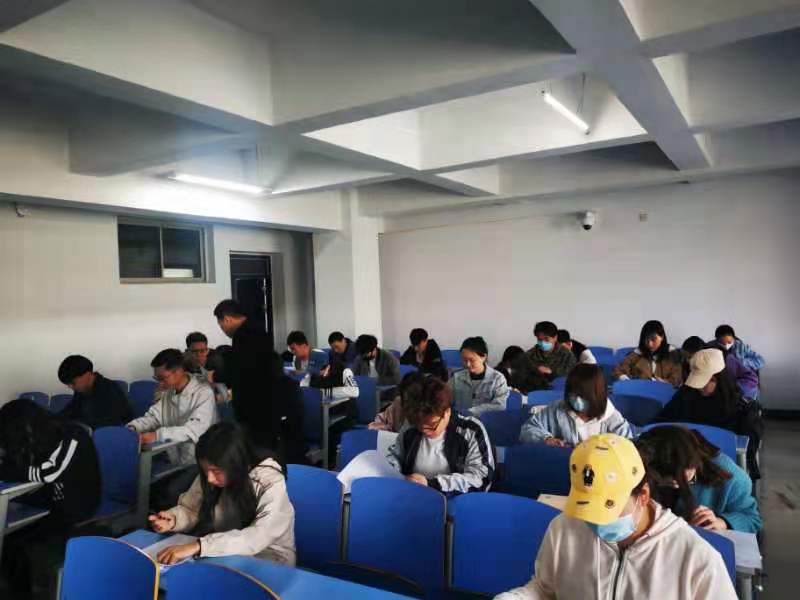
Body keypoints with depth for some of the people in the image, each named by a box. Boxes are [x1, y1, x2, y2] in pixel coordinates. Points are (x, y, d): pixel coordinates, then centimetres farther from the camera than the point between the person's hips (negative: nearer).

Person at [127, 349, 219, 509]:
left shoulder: (203, 393, -18)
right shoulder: (167, 393, 8)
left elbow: (195, 430, -29)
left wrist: (158, 435, -38)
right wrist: (132, 427, -15)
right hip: (175, 461, 7)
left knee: (171, 492, -24)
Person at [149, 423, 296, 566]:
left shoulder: (270, 483, -26)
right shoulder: (210, 474, -10)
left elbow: (258, 538, -36)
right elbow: (191, 509, 3)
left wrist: (199, 546, -43)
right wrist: (173, 519, -20)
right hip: (225, 554, 5)